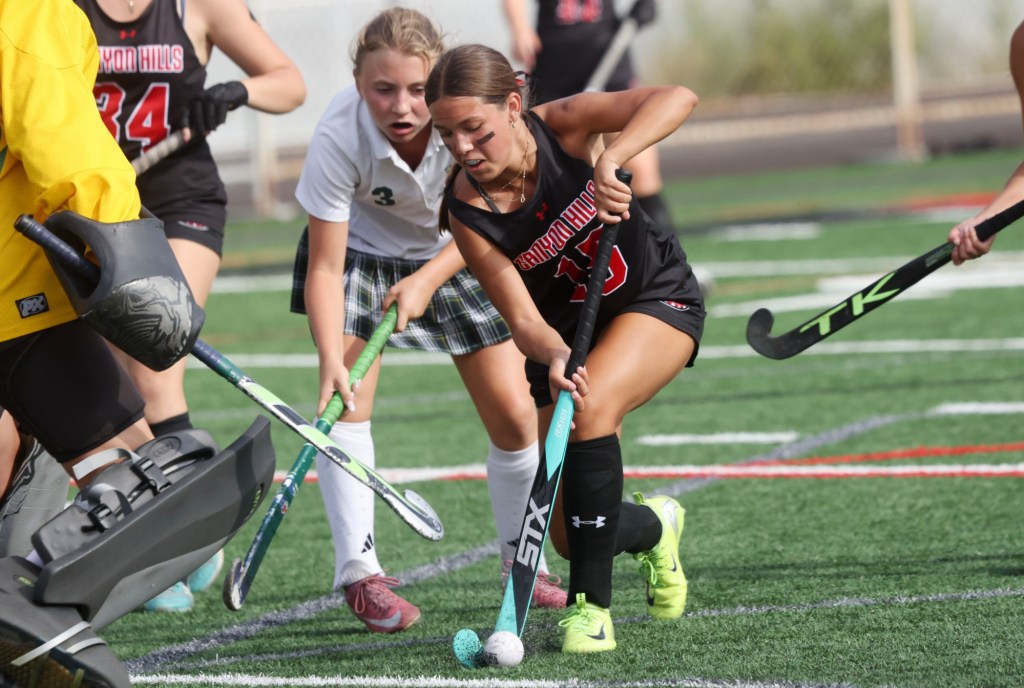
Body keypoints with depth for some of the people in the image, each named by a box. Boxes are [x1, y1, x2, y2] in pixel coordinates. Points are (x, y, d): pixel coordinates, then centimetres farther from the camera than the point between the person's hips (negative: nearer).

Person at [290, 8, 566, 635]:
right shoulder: (338, 140, -34)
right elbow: (325, 268, -30)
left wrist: (427, 279, -32)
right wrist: (332, 360, -43)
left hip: (459, 253, 2)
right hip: (359, 250, -1)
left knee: (514, 414, -3)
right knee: (348, 396, -21)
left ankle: (521, 565, 18)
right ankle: (360, 572, -12)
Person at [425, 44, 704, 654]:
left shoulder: (561, 125, -24)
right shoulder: (469, 214, -22)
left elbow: (677, 99, -36)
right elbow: (523, 318, -22)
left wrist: (610, 160, -50)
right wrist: (554, 358, -44)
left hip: (656, 299, -3)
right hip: (569, 328, 3)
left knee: (592, 406, -34)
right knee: (571, 534, -2)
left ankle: (592, 603, -20)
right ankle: (651, 525, 37)